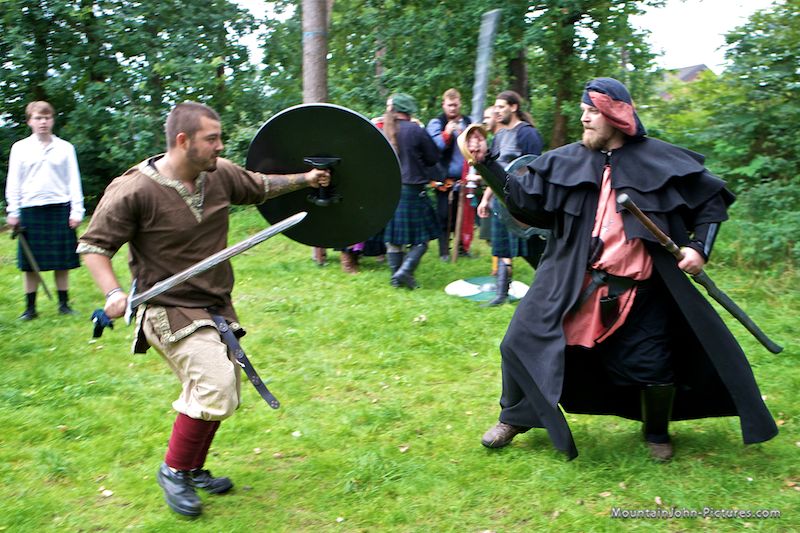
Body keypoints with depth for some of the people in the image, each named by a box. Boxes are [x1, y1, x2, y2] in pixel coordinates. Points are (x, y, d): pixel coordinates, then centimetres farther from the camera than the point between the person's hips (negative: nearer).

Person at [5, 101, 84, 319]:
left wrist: (76, 211, 0)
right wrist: (13, 212, 2)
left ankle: (64, 304, 15)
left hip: (60, 208, 0)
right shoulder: (20, 148, 7)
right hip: (30, 209, 0)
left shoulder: (65, 148, 6)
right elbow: (13, 183, 7)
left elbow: (74, 181, 6)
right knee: (31, 264, 4)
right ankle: (30, 307, 12)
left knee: (63, 262, 4)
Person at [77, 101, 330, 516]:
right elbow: (93, 245, -13)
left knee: (221, 394, 13)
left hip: (216, 307, 8)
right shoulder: (134, 191, -19)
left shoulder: (221, 174, -2)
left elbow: (260, 187, 19)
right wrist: (113, 293, -27)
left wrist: (305, 179, 23)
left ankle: (193, 470, 35)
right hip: (170, 310, -7)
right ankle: (174, 470, 0)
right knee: (215, 383, -22)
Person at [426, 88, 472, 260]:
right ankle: (444, 251, 7)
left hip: (464, 178, 4)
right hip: (445, 179, -4)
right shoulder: (436, 123, -1)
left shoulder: (467, 122, 12)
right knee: (444, 216, 0)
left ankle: (462, 246, 21)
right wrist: (446, 133, -23)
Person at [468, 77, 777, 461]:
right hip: (572, 284, 2)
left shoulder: (659, 160, -2)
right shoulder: (565, 161, 3)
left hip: (639, 289, -2)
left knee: (653, 367, 5)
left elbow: (713, 199, 7)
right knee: (523, 341, 2)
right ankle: (514, 419, 27)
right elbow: (526, 199, 1)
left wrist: (700, 246, -5)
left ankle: (657, 434, 37)